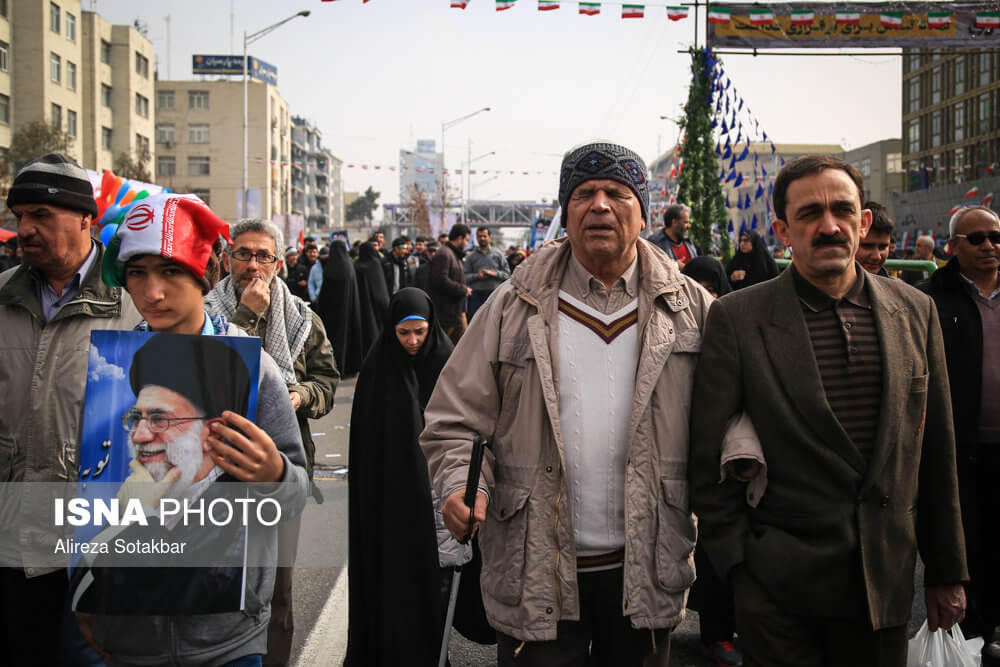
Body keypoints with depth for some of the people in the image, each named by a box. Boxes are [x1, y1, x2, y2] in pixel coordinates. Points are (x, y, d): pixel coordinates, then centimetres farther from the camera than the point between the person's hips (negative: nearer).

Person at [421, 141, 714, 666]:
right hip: (535, 570, -1)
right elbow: (455, 418, -1)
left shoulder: (690, 307, 3)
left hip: (645, 568, 2)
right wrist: (458, 484, -17)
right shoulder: (514, 307, 0)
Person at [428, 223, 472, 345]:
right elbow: (441, 281, -25)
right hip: (444, 313, -10)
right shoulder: (443, 254, -15)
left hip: (456, 312, 10)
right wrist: (463, 290, -16)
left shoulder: (454, 254, 19)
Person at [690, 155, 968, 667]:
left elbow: (936, 452, 8)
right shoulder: (736, 318, -8)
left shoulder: (915, 312, 3)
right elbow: (708, 460, -6)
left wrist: (946, 570, 11)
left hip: (886, 583, 4)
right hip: (778, 589, -3)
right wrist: (737, 562, -8)